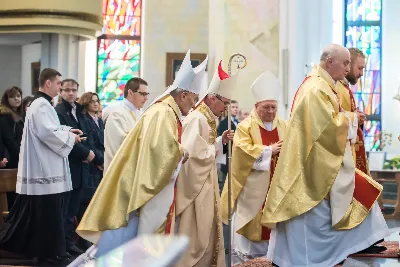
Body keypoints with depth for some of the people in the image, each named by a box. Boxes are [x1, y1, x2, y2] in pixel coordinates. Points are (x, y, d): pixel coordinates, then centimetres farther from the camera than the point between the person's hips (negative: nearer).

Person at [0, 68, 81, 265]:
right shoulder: (42, 105, -17)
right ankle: (50, 253, 3)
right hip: (45, 168, -11)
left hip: (42, 167, 11)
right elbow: (49, 133, -23)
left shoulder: (40, 103, 17)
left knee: (32, 212, 14)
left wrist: (67, 130, 11)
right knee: (48, 213, -3)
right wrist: (70, 136, -10)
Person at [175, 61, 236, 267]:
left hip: (205, 182, 10)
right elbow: (193, 152, -27)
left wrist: (221, 141, 2)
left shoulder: (207, 119, 12)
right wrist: (214, 149, -11)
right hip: (195, 183, -10)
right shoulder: (196, 119, -19)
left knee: (206, 230, 14)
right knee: (196, 233, -3)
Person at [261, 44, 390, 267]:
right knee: (313, 214, -3)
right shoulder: (316, 89, -19)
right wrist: (351, 118, -9)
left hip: (325, 162, 11)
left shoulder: (322, 86, 14)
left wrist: (348, 118, 7)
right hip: (314, 165, -10)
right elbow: (328, 125, -25)